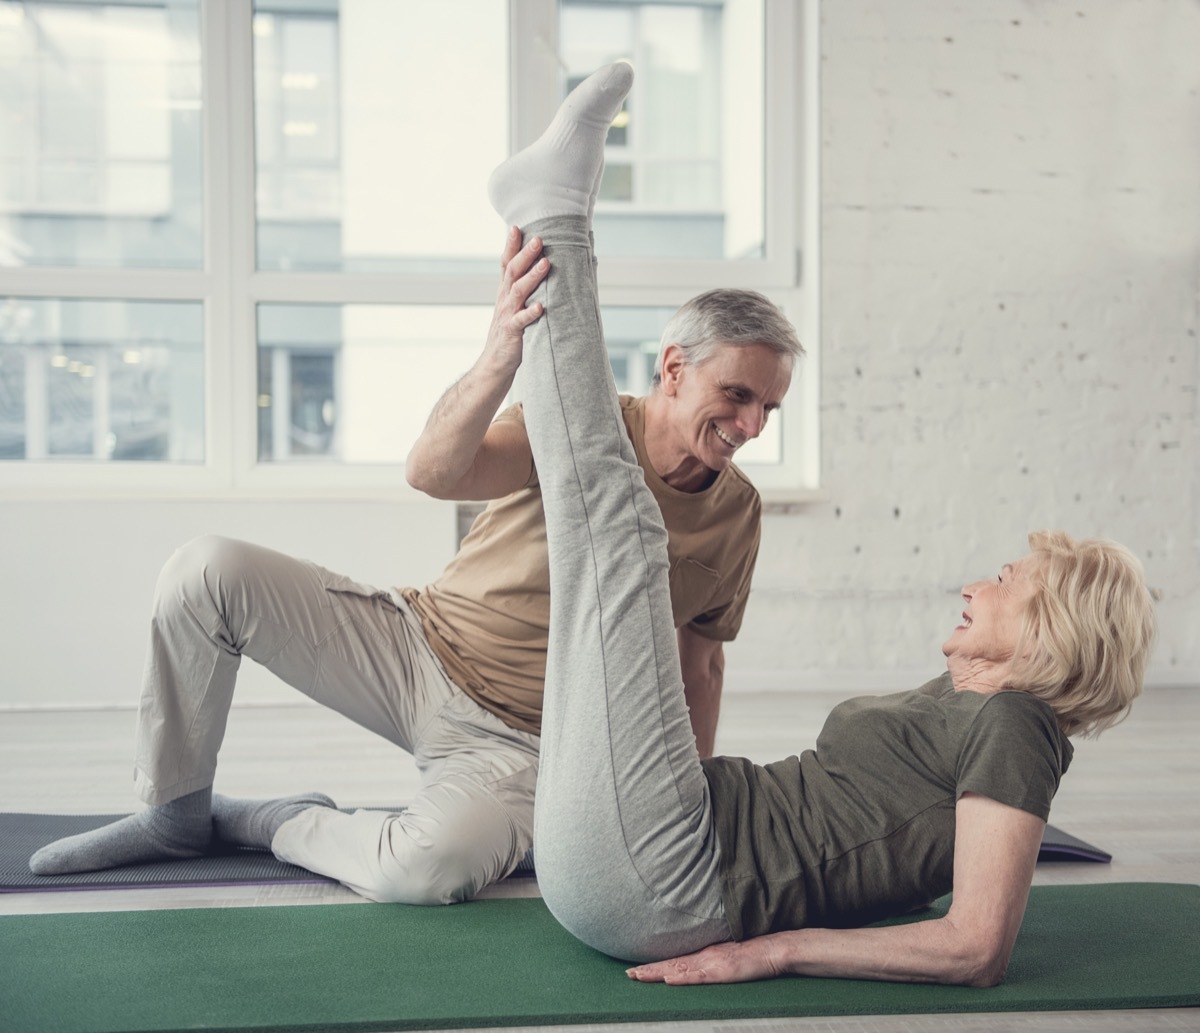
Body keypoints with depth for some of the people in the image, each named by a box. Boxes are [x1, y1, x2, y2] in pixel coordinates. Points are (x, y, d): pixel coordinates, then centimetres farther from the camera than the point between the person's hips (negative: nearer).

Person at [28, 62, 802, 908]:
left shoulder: (737, 512, -3)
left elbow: (700, 657, 11)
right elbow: (434, 472, -30)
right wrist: (501, 362, -49)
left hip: (514, 744, 0)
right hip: (416, 646, 0)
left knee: (433, 865, -34)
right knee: (209, 570, -21)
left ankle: (282, 825, -1)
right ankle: (175, 813, 1)